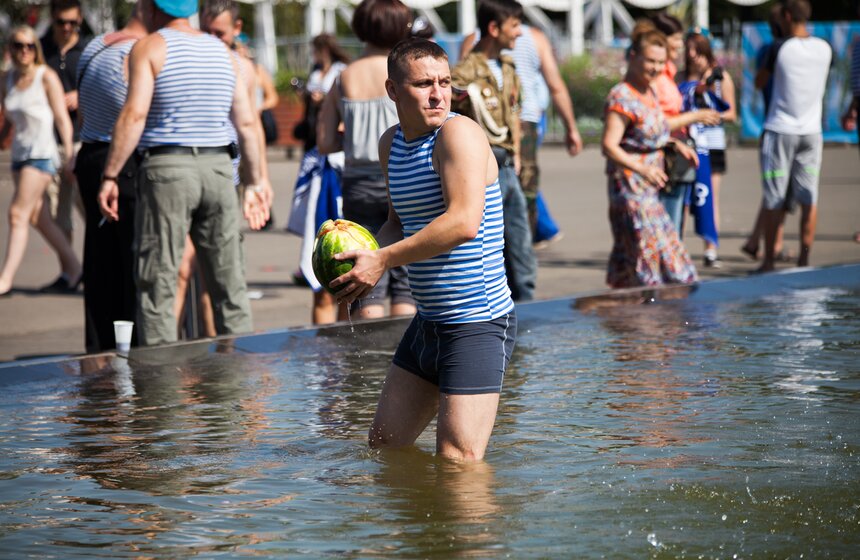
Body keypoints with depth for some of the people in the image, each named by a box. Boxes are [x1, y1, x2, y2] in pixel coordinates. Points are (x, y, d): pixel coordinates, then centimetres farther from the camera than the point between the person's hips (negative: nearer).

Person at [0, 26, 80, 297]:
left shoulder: (47, 77, -7)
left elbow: (62, 119, -8)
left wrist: (69, 154, -12)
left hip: (41, 152, -7)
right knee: (39, 219, 11)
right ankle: (72, 268, 24)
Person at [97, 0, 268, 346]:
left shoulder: (149, 48, -3)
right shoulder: (222, 51, 12)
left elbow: (134, 115, -14)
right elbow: (248, 123, 11)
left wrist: (109, 177, -13)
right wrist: (254, 183, 17)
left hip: (167, 167, -4)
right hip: (218, 167, 5)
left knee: (158, 284, -2)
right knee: (229, 282, 10)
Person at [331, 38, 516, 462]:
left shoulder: (458, 133, -16)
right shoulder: (391, 143, 10)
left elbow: (463, 223, -27)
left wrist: (384, 260, -23)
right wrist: (365, 256, 1)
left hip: (477, 326, -9)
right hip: (427, 323, 9)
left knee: (458, 465, -11)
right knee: (384, 445, 19)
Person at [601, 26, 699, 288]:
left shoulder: (649, 92, 13)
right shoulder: (622, 97, -16)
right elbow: (609, 145, -23)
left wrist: (675, 143, 13)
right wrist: (643, 170, -29)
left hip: (649, 188, 9)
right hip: (631, 190, -9)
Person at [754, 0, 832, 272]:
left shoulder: (780, 49, -11)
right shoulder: (825, 49, 0)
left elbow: (759, 81, 2)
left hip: (780, 130, -3)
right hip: (812, 130, 3)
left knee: (774, 198, 2)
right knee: (809, 197, 6)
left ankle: (769, 259, 4)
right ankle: (804, 258, 6)